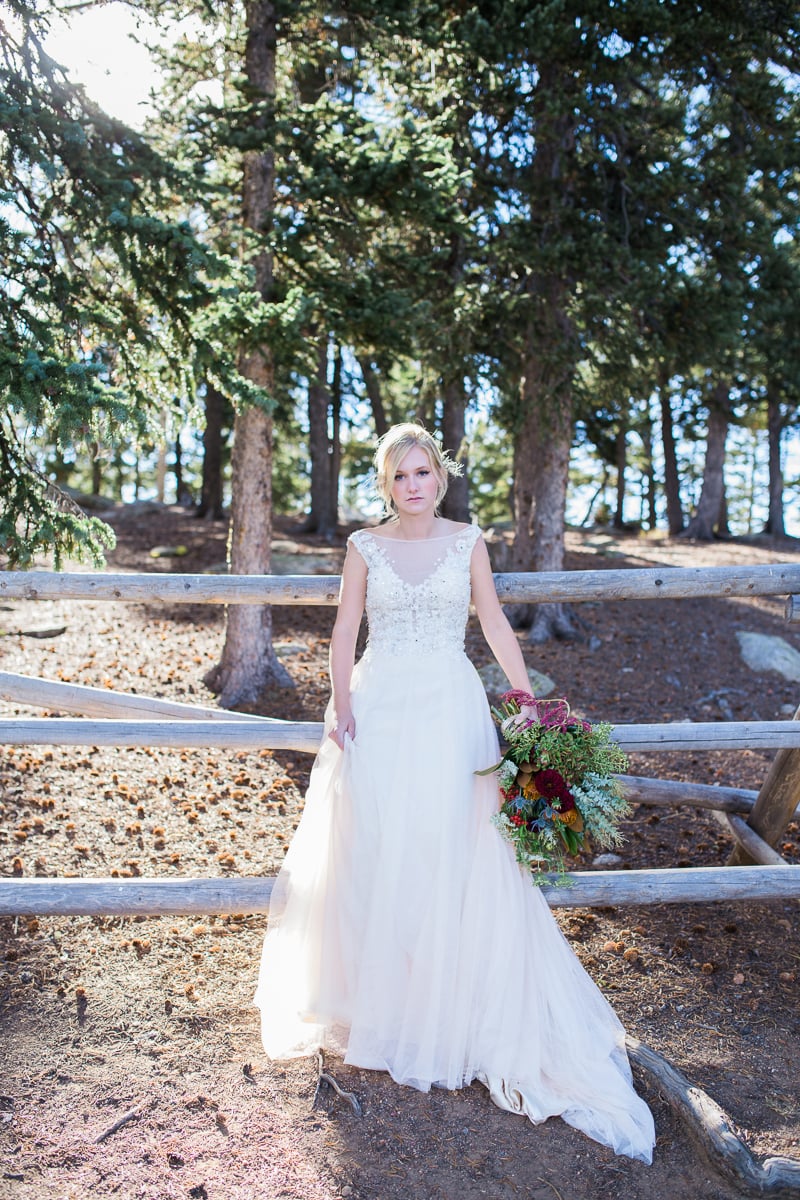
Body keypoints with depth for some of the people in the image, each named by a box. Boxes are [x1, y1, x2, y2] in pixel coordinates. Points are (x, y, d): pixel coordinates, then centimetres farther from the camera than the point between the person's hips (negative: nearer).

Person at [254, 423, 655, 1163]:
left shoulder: (467, 541, 4)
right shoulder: (365, 546, 4)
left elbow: (495, 622, 6)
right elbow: (346, 631, 2)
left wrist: (529, 701, 1)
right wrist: (342, 704, -10)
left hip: (450, 708, 0)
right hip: (380, 708, 0)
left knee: (451, 848, 1)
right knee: (373, 847, 4)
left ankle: (443, 1010, 21)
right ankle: (374, 1001, 24)